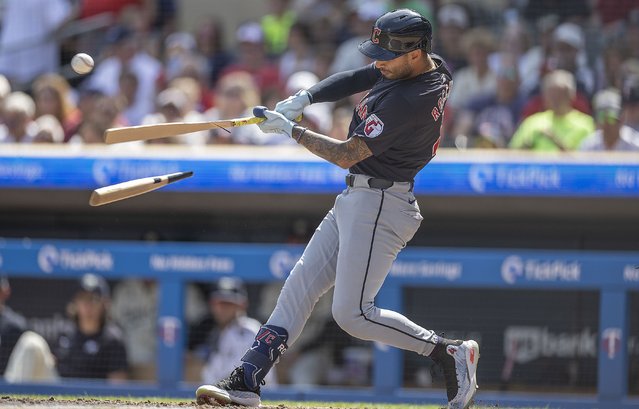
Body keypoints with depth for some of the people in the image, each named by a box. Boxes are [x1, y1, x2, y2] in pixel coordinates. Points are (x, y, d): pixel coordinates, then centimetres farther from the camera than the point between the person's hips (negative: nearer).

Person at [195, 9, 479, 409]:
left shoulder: (409, 101, -25)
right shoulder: (425, 64, 3)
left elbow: (347, 155, -21)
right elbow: (352, 81, 12)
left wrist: (289, 128, -11)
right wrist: (303, 99, -5)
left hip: (379, 206, -10)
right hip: (356, 198, 10)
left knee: (352, 313, -11)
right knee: (301, 285, 7)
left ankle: (449, 353, -2)